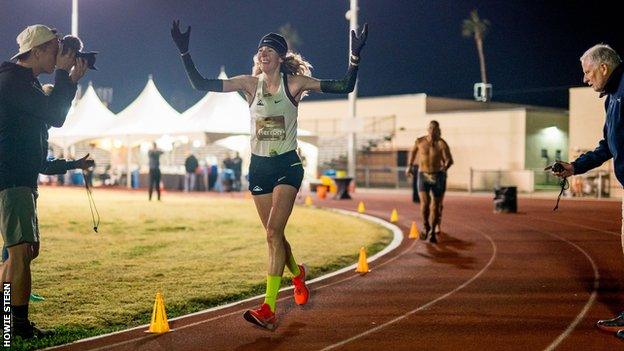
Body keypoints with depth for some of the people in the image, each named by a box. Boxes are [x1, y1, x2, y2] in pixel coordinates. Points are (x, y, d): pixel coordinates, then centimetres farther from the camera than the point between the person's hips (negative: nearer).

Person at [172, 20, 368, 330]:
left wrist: (355, 55, -22)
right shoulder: (250, 84, 1)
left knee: (273, 232, -16)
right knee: (274, 234, 10)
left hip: (287, 165, -4)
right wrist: (184, 52, -11)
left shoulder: (295, 83, -5)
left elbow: (345, 87, -9)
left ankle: (269, 310, -18)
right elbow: (201, 84, -2)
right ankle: (297, 274, 42)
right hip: (259, 167, 4)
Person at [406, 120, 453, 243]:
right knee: (425, 202, -18)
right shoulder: (420, 141, -4)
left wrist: (445, 167, -41)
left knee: (435, 206, 5)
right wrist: (410, 166, 22)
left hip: (438, 176, -1)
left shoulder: (442, 144, -13)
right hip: (423, 176, 1)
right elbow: (414, 150, 18)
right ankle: (426, 227, 8)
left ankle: (432, 232, 23)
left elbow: (449, 160, -19)